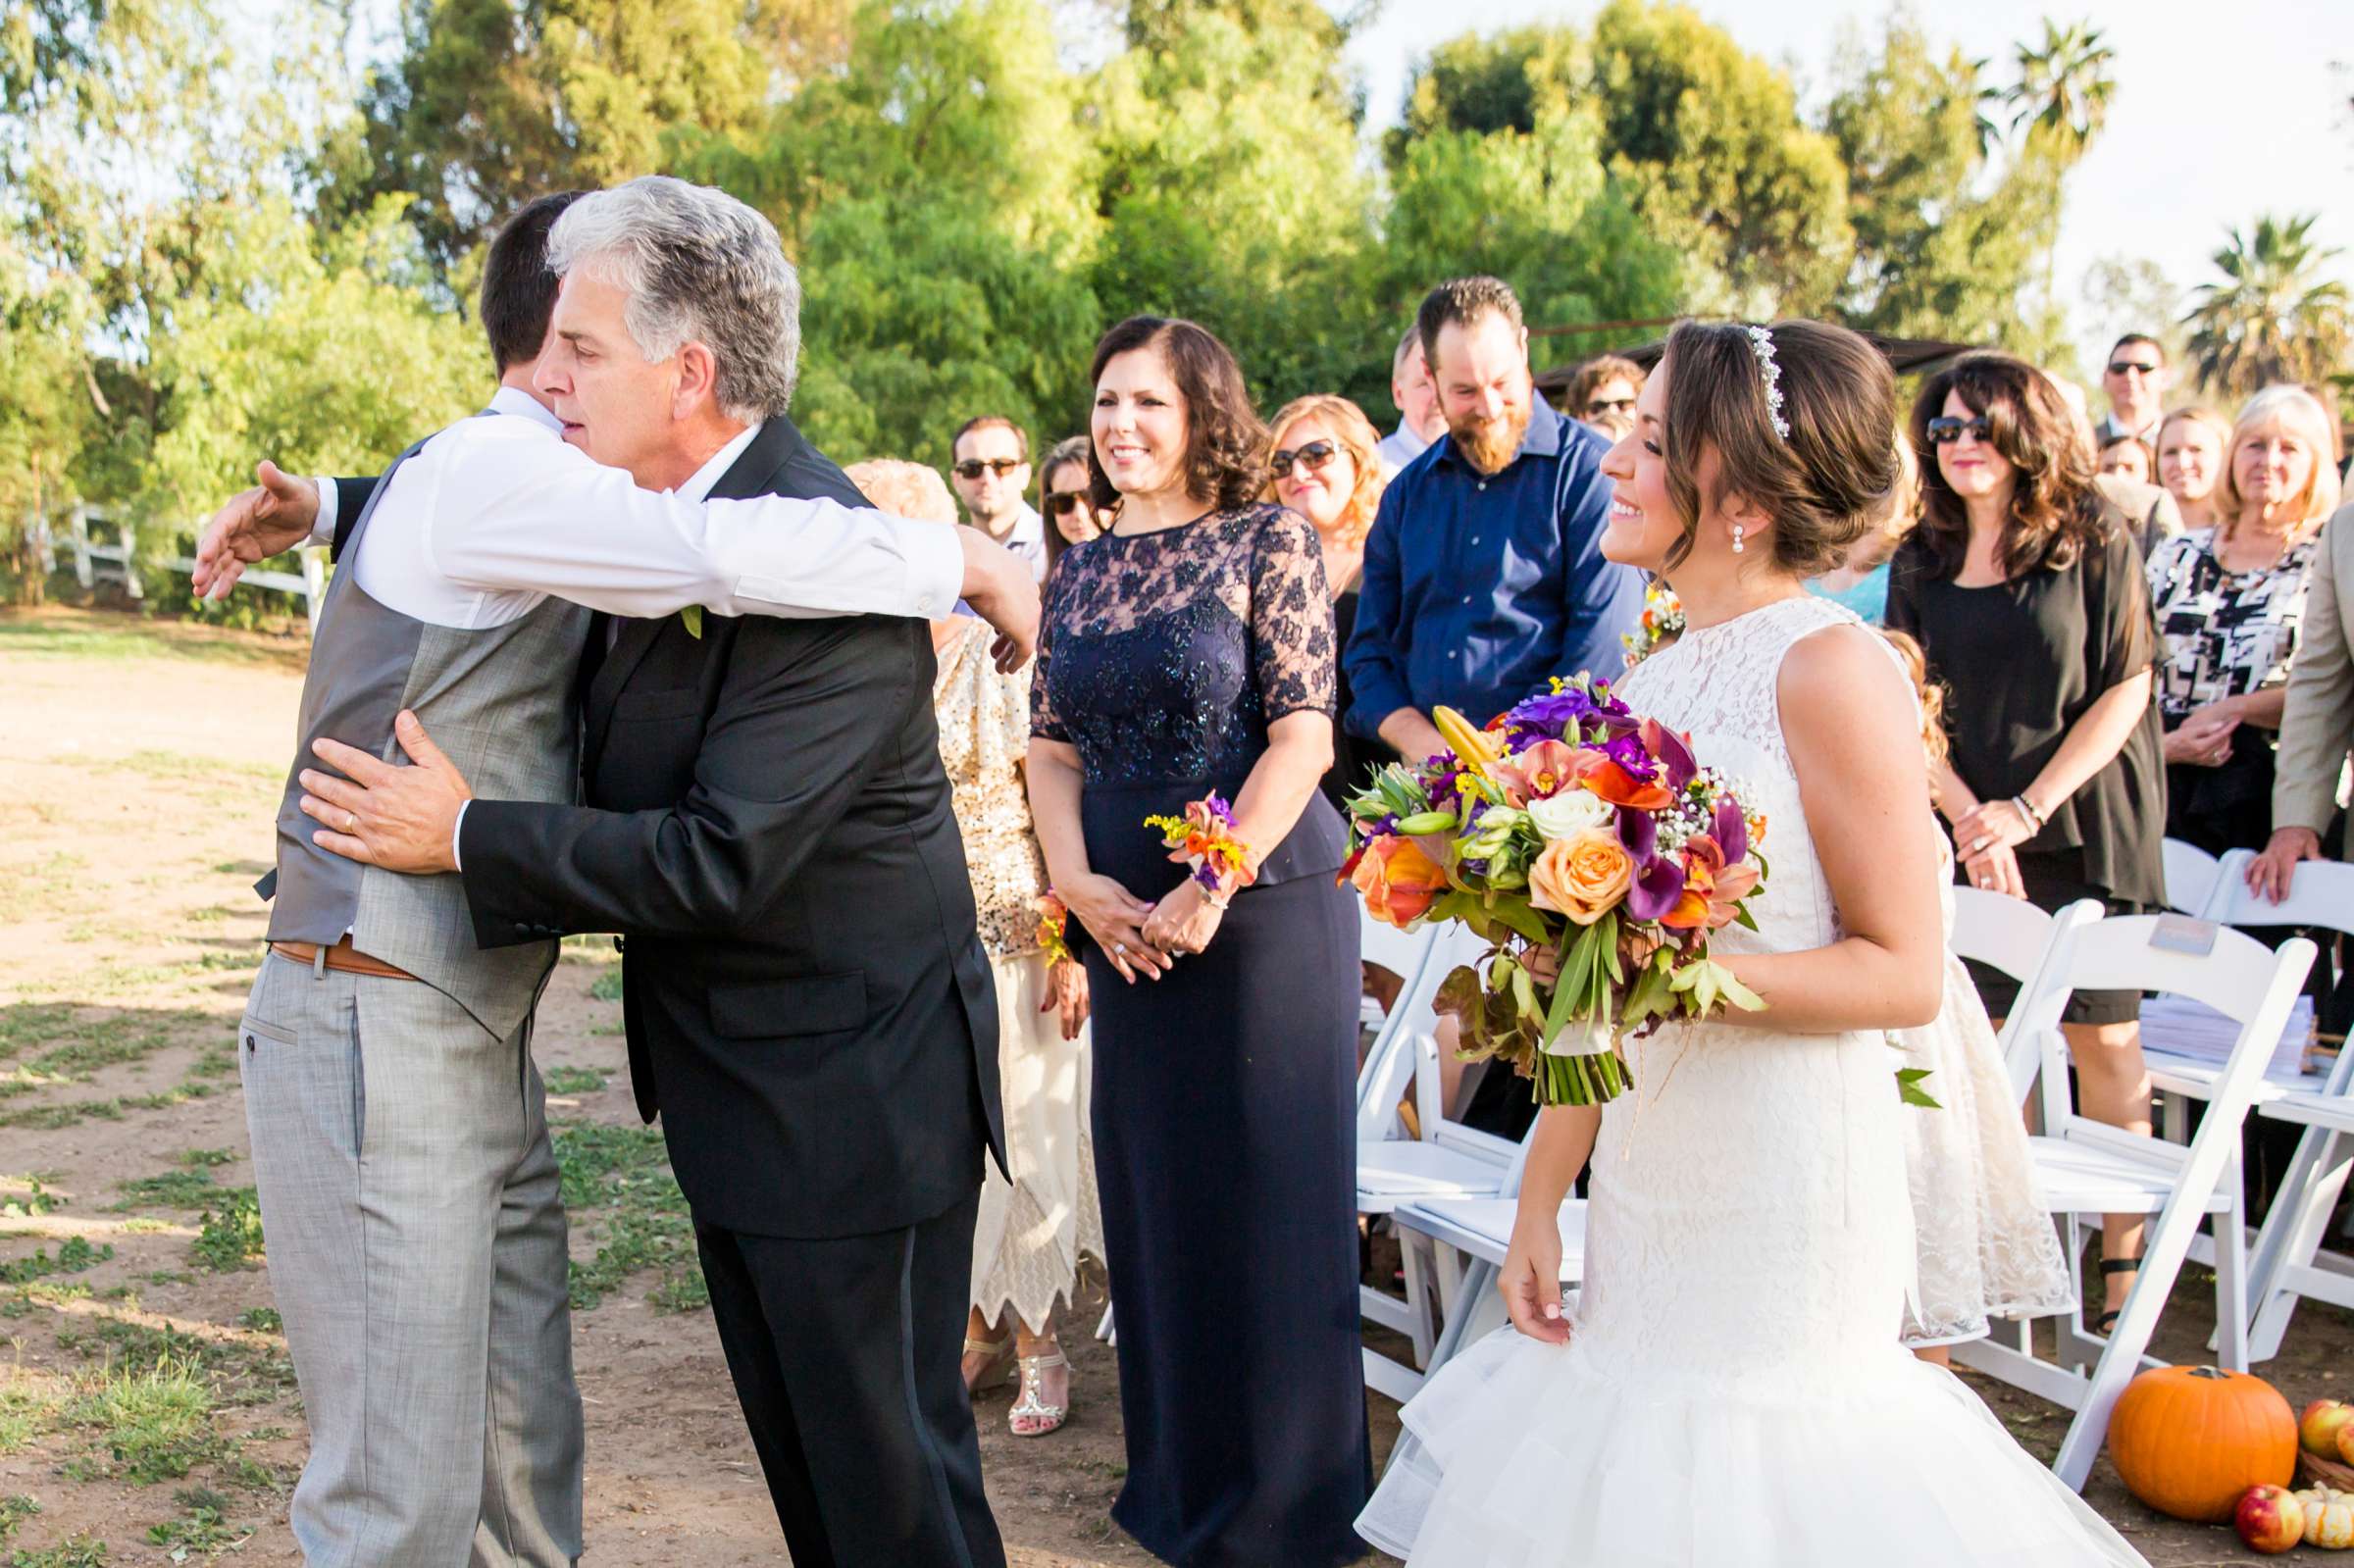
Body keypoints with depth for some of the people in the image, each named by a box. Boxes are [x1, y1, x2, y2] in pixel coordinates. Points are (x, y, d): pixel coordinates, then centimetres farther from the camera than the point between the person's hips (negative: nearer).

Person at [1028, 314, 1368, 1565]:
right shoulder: (1079, 569, 11)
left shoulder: (1267, 541, -5)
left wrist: (1213, 883, -16)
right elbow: (1052, 746, 10)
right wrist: (1077, 879, -5)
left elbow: (1304, 736, -11)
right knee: (1149, 1190, 12)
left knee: (1268, 1190, 2)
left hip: (1262, 904, -5)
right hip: (1124, 922, 5)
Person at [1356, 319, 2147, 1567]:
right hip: (1644, 1171, 7)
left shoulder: (1830, 668, -11)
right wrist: (1539, 1202, 11)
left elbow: (1904, 974, -13)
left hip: (1785, 1174, -7)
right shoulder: (1648, 686, 9)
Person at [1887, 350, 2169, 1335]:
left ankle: (2124, 1254, 8)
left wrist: (2029, 808, -11)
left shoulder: (2095, 545, -3)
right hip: (1972, 835, 3)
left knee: (2102, 1036, 0)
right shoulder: (1923, 562, 7)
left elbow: (2126, 690, -5)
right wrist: (1971, 818, -8)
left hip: (2086, 829, -3)